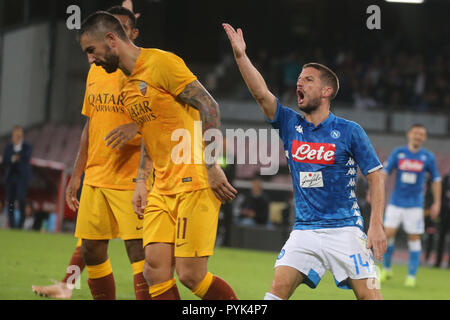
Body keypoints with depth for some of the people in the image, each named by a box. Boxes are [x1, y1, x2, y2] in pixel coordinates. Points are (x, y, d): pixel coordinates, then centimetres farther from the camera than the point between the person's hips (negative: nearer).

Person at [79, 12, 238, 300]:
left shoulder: (160, 63, -9)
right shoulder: (128, 86, 18)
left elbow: (209, 106, -13)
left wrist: (212, 166, -16)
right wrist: (141, 182, 15)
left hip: (194, 182, -8)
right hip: (163, 188, 8)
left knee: (190, 274, -12)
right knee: (155, 270, -2)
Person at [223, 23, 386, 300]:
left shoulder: (349, 131, -3)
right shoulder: (290, 124, 6)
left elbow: (376, 177, -2)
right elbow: (261, 93, -7)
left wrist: (376, 225, -11)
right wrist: (241, 55, -19)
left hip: (344, 229, -3)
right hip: (304, 231, 3)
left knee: (368, 294, -10)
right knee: (279, 286, -12)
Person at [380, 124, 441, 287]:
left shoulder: (428, 157, 1)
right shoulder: (398, 153, 1)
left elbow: (436, 179, 9)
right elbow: (384, 172, -3)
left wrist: (437, 203, 6)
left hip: (415, 205, -1)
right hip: (396, 202, 1)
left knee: (414, 238, -2)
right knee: (388, 234, -6)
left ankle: (412, 276, 6)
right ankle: (386, 269, 13)